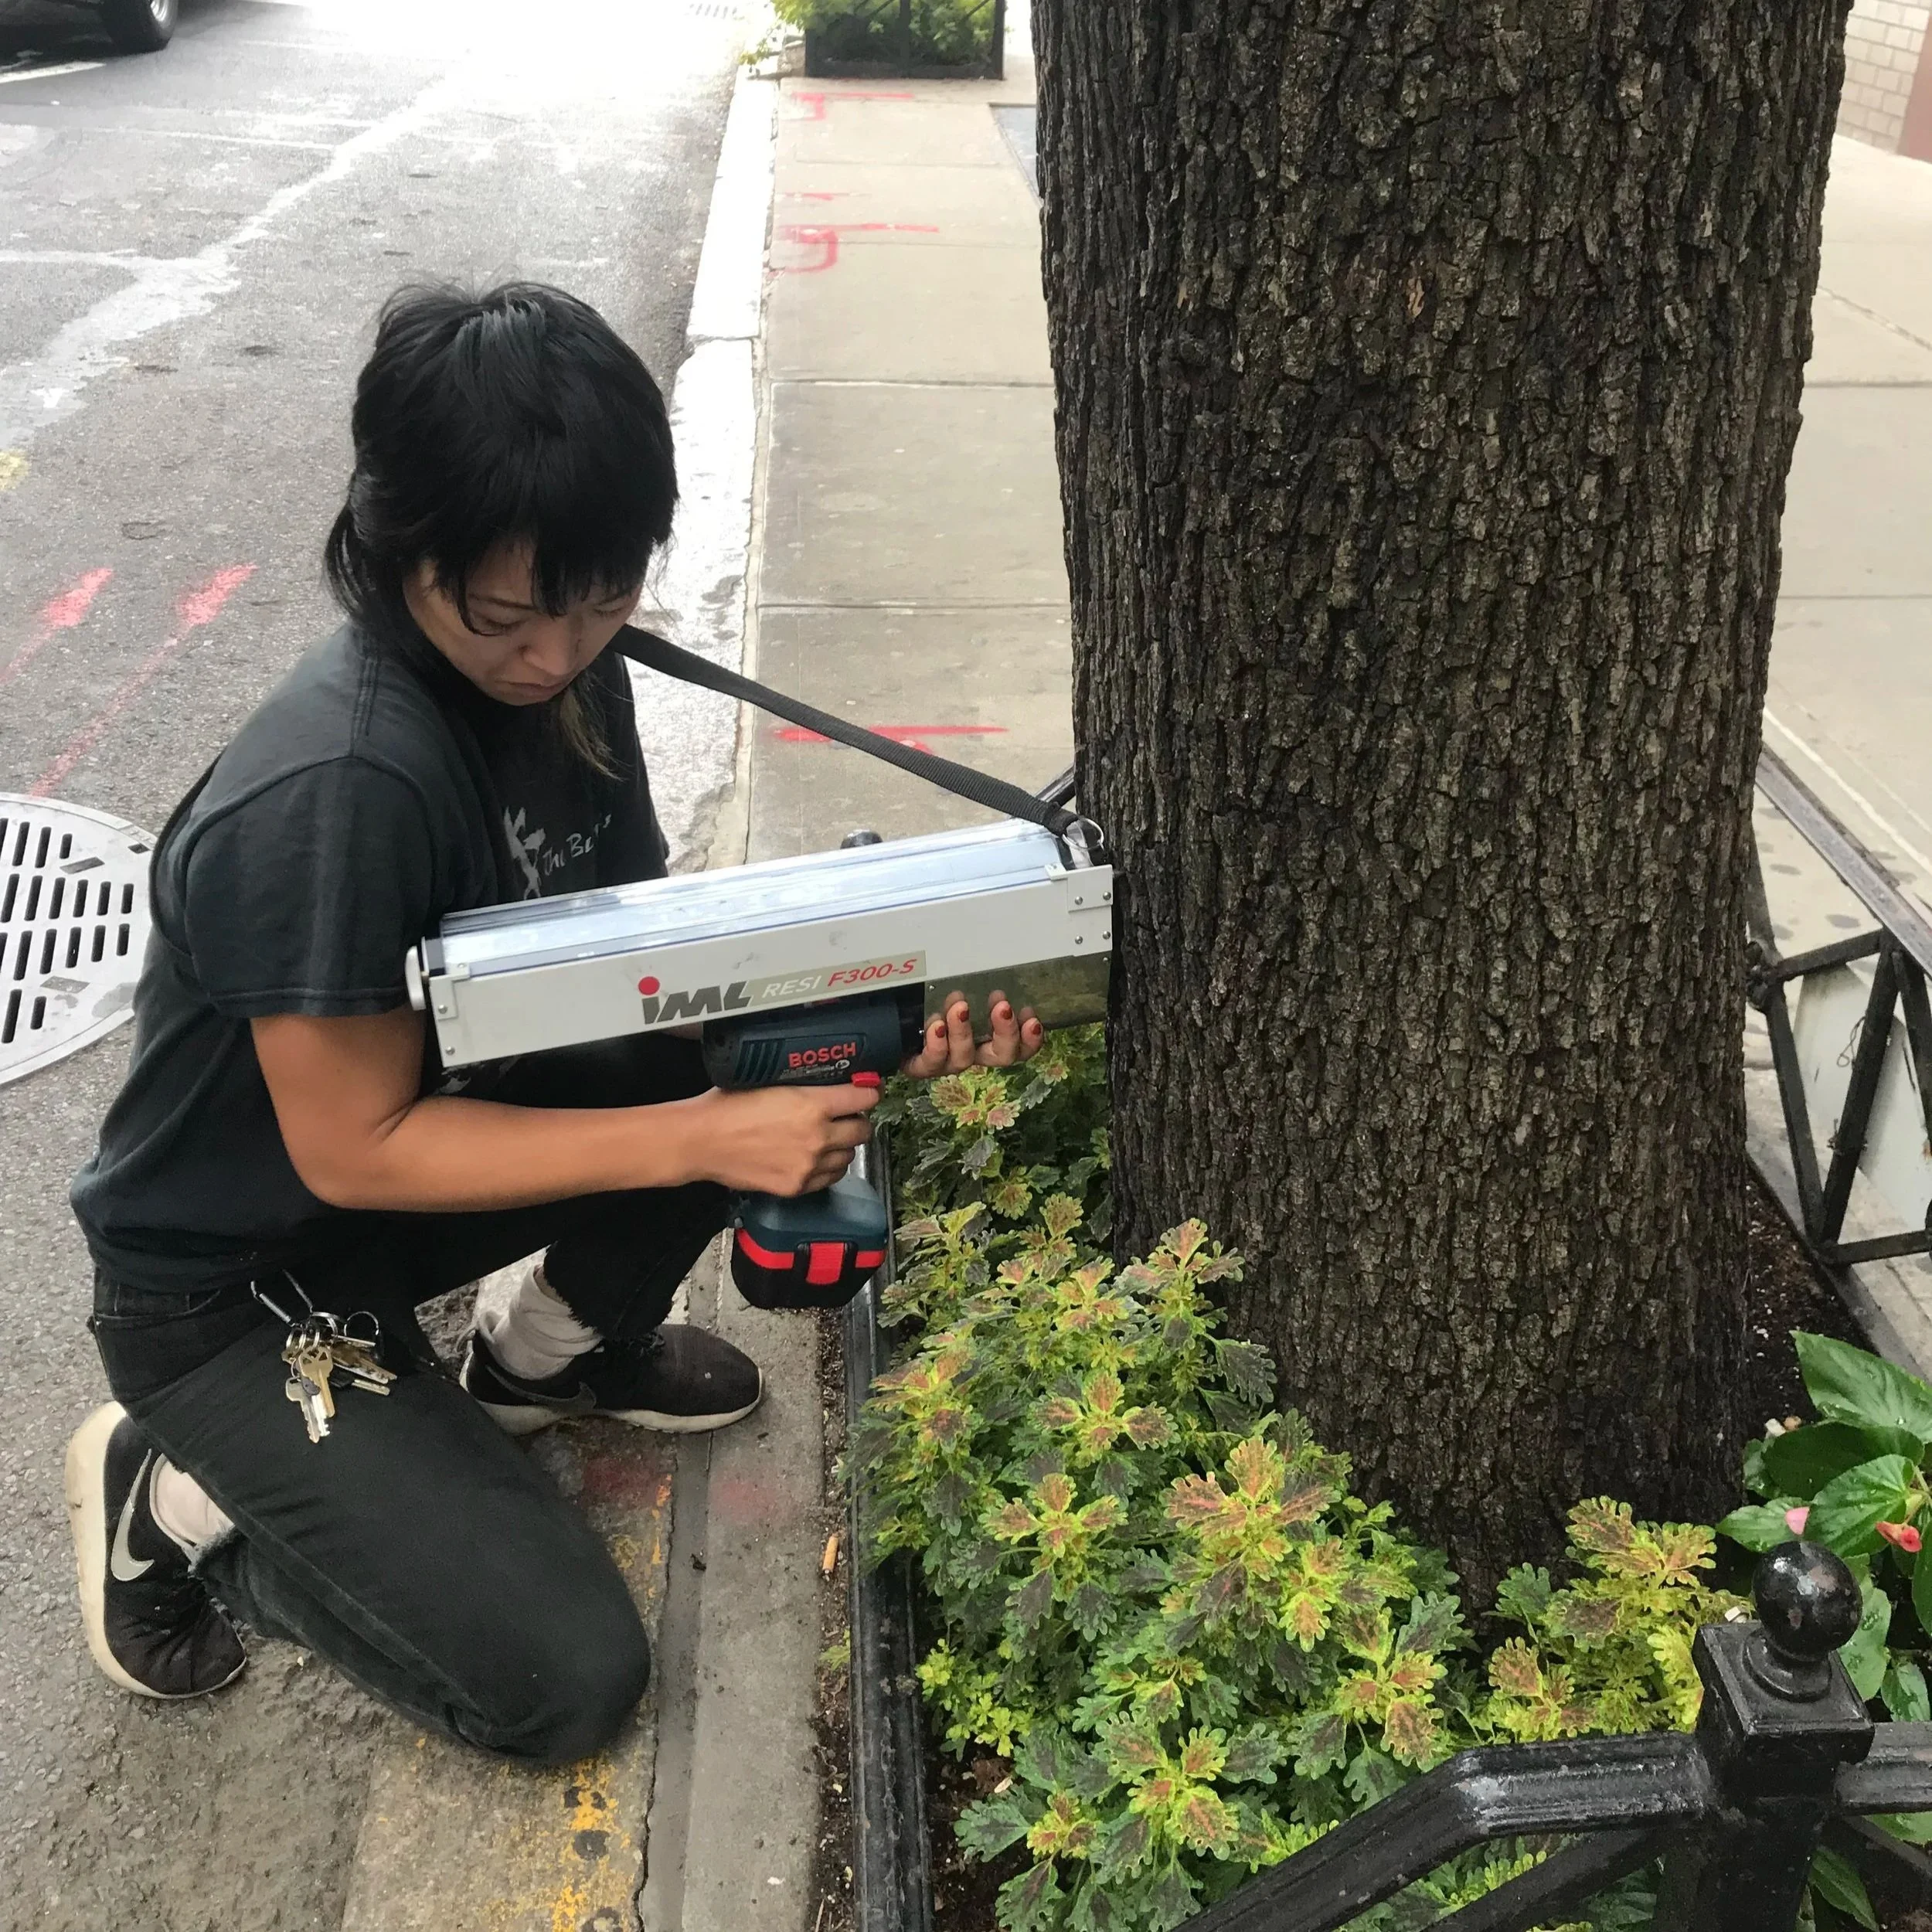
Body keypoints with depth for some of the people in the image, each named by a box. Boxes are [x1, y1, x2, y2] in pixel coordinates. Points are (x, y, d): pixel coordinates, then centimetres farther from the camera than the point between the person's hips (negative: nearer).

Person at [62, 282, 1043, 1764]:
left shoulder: (557, 673, -9)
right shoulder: (331, 793, -34)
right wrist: (706, 1139, -31)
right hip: (232, 1288, -7)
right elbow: (355, 1149, -27)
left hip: (422, 1133, 7)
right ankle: (174, 1488, 8)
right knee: (568, 1681, -11)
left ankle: (553, 1352, 11)